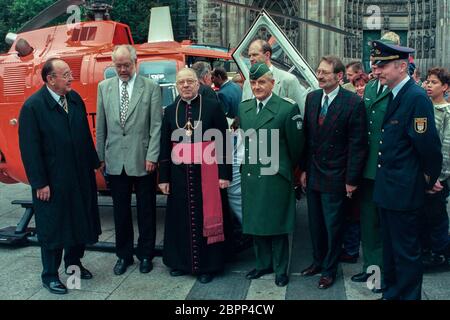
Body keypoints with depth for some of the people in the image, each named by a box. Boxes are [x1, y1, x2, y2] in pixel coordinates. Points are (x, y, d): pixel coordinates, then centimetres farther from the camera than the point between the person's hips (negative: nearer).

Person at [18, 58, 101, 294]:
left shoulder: (75, 99, 4)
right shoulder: (33, 106, -14)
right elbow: (29, 148, -14)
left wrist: (93, 164, 9)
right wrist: (39, 183, -15)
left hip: (81, 176, 6)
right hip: (53, 181, -6)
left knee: (80, 222, 17)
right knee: (52, 228, 7)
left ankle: (73, 263, 38)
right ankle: (50, 275, 23)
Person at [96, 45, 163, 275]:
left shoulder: (151, 87, -2)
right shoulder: (104, 87, 8)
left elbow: (156, 125, -5)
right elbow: (101, 126, 10)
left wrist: (152, 156, -10)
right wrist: (100, 156, 8)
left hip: (142, 159, -2)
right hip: (115, 160, 3)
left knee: (146, 211, 8)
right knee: (120, 211, 12)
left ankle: (145, 255, 24)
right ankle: (124, 255, 27)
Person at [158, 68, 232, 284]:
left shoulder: (213, 107, -2)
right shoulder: (170, 111, 8)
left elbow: (223, 142, -4)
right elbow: (165, 146, 9)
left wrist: (225, 174, -9)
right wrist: (163, 177, 5)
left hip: (207, 173, -3)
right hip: (179, 175, 3)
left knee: (207, 218, 4)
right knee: (180, 219, 10)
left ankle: (207, 265, 17)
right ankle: (180, 261, 26)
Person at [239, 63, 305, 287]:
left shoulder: (287, 109, -10)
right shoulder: (243, 108, 8)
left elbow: (296, 145, -3)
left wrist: (289, 168, 7)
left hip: (276, 176, -5)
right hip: (251, 176, 5)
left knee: (277, 225, 6)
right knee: (255, 223, 14)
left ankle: (281, 269, 21)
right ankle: (263, 264, 31)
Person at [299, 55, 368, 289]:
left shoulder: (353, 103, -13)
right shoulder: (312, 98, 4)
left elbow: (357, 144, -12)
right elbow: (306, 136, 9)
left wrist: (352, 179, -12)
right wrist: (304, 169, 8)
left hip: (335, 178, -5)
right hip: (312, 175, 5)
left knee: (333, 226, 8)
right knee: (315, 223, 18)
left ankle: (329, 270, 26)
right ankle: (318, 261, 37)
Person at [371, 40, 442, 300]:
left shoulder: (417, 97, -19)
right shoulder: (392, 95, 10)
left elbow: (429, 145, -19)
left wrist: (430, 180, -7)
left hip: (404, 191, -9)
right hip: (388, 189, 9)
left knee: (407, 252, 5)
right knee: (390, 248, 20)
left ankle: (408, 295, 20)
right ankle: (391, 293, 36)